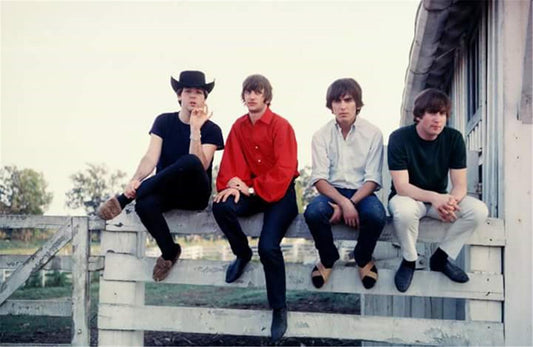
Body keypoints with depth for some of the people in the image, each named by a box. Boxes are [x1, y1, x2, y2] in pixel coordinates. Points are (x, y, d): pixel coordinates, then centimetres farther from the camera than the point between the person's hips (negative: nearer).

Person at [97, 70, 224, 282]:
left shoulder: (211, 130, -1)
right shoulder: (164, 122, 6)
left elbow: (200, 166, -15)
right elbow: (151, 158, -7)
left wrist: (195, 130, -22)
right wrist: (136, 180, -26)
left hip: (195, 194, -1)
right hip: (166, 191, 2)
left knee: (190, 162, -38)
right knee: (145, 204, -37)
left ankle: (124, 199, -28)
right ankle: (169, 252, -13)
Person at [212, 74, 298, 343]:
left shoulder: (281, 126, -10)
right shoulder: (239, 127, 7)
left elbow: (283, 171, -16)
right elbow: (231, 162, 5)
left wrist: (253, 189, -20)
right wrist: (232, 184, -16)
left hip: (280, 192, -5)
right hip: (251, 191, 5)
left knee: (268, 246, -24)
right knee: (221, 207, -27)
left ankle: (279, 308, -5)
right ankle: (242, 253, 3)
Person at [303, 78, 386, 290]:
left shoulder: (372, 133, -2)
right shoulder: (321, 135, 1)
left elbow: (372, 179, -6)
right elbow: (319, 179, -7)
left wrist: (350, 203, -22)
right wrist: (343, 203, -24)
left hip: (361, 193, -1)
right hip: (332, 192, 1)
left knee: (376, 215, -34)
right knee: (313, 213, -33)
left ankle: (363, 258, 1)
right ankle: (327, 259, 0)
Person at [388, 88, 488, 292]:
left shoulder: (454, 138, -9)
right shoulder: (399, 138, -19)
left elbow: (460, 185, -11)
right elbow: (401, 186, -24)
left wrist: (450, 201, -36)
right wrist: (434, 197, -41)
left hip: (439, 198, 4)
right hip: (408, 198, -4)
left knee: (479, 210, -21)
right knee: (404, 211, -39)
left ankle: (441, 258, -3)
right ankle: (409, 261, -10)